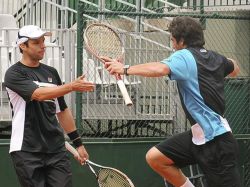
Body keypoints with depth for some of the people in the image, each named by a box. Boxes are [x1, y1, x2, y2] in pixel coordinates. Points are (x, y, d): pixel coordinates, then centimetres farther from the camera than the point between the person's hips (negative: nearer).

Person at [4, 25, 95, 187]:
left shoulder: (51, 72, 15)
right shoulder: (14, 74, -4)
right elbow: (39, 94, -21)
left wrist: (78, 143, 18)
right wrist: (72, 86, -32)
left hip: (56, 149, 5)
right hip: (27, 152, -5)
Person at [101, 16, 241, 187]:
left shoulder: (185, 56, -13)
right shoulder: (215, 58, 10)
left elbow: (159, 69, -35)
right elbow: (235, 70, 33)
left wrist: (125, 69, -29)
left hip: (217, 141, -9)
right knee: (155, 157, 8)